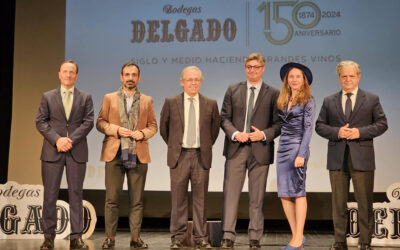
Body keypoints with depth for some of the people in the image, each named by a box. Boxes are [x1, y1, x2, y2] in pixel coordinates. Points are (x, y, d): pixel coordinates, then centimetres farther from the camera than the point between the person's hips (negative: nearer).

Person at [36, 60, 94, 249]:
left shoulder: (85, 98, 10)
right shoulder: (48, 97, 11)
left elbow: (88, 122, 1)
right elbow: (40, 122, 3)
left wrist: (71, 139, -12)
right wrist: (57, 139, -11)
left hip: (77, 151, 0)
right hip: (52, 151, 0)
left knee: (76, 193, 1)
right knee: (50, 194, 2)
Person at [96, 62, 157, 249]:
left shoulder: (147, 100, 14)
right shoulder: (110, 98, 11)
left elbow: (153, 125, 14)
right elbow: (100, 123, 7)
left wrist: (143, 133, -7)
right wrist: (116, 130, -10)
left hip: (138, 154, 1)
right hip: (114, 154, -1)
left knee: (137, 200, 2)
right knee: (112, 198, 0)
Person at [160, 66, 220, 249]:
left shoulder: (210, 104, 5)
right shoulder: (171, 103, 3)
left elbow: (215, 128, 17)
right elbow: (163, 127, 13)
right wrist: (173, 145, 12)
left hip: (201, 156, 1)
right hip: (179, 156, -1)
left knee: (200, 198, 4)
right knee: (178, 198, 3)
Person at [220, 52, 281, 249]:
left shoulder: (273, 94, 5)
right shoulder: (233, 90, 10)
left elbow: (278, 123, 3)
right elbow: (224, 118, 7)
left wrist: (264, 134, -14)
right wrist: (234, 133, -11)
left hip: (260, 150, -1)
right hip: (236, 149, 1)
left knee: (257, 197, 6)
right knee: (231, 194, -1)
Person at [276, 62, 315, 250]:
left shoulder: (308, 101, -2)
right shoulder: (283, 101, 15)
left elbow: (308, 128, -8)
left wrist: (301, 154, -15)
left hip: (297, 147, -6)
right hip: (282, 148, 6)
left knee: (298, 192, -5)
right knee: (284, 194, 3)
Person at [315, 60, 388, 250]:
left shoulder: (371, 99, 7)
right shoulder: (329, 101, 11)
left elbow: (382, 124, 3)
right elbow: (319, 126, 9)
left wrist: (360, 132, -12)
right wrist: (336, 132, -10)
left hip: (362, 158, -2)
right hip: (337, 158, 2)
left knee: (365, 202, 2)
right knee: (338, 202, 7)